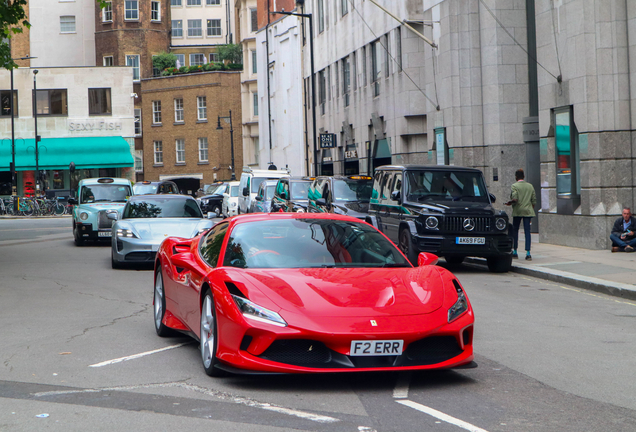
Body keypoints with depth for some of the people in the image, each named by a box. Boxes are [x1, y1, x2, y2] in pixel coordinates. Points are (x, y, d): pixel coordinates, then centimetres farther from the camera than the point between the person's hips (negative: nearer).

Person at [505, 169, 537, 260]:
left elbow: (515, 199, -17)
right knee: (527, 231, 0)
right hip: (528, 211, 3)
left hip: (517, 211, -3)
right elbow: (534, 200, 7)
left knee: (515, 230, 10)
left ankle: (515, 251, 13)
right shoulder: (530, 186, 8)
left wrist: (509, 203, 1)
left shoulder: (514, 186, -6)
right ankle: (528, 252, -9)